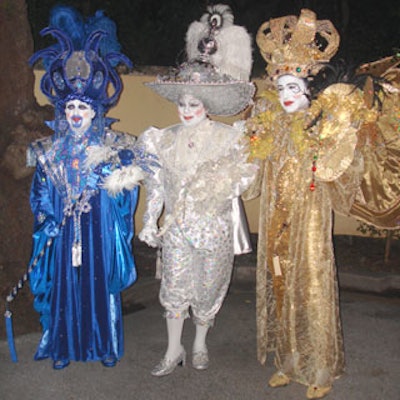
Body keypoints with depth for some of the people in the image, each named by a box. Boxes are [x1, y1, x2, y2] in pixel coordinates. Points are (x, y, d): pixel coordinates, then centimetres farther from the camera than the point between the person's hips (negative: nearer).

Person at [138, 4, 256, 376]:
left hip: (213, 228, -1)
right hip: (176, 229, 2)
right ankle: (174, 350, 26)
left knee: (207, 288, 12)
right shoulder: (164, 139, 0)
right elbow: (156, 185, 3)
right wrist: (150, 222, 0)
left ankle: (200, 344, 36)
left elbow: (243, 181, -1)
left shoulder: (229, 138, -7)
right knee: (174, 288, 7)